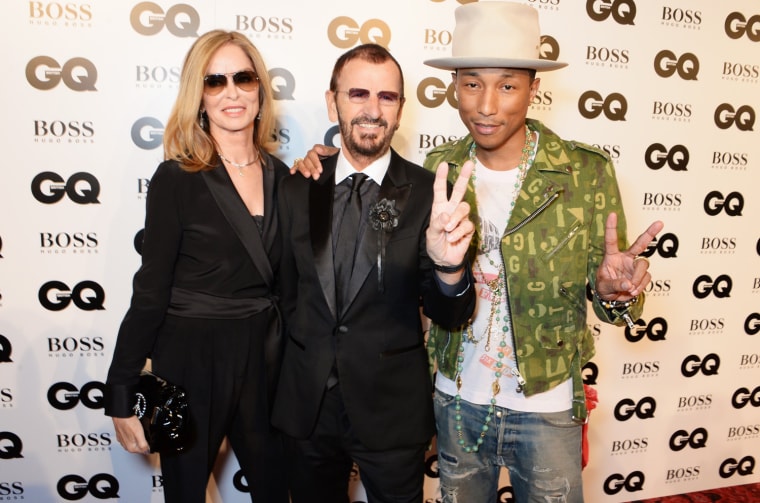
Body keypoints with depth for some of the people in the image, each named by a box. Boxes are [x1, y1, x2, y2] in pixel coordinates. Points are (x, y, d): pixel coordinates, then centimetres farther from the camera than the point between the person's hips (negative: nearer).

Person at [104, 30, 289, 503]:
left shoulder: (280, 175, 2)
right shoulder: (177, 178, -11)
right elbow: (151, 292, -10)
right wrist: (122, 395, -8)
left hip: (265, 358, 4)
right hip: (192, 361, -3)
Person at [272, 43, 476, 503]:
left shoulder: (428, 194, -10)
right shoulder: (297, 190, -2)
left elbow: (451, 316, -12)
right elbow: (287, 289, 8)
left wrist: (449, 264, -32)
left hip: (392, 409, -2)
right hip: (306, 405, 3)